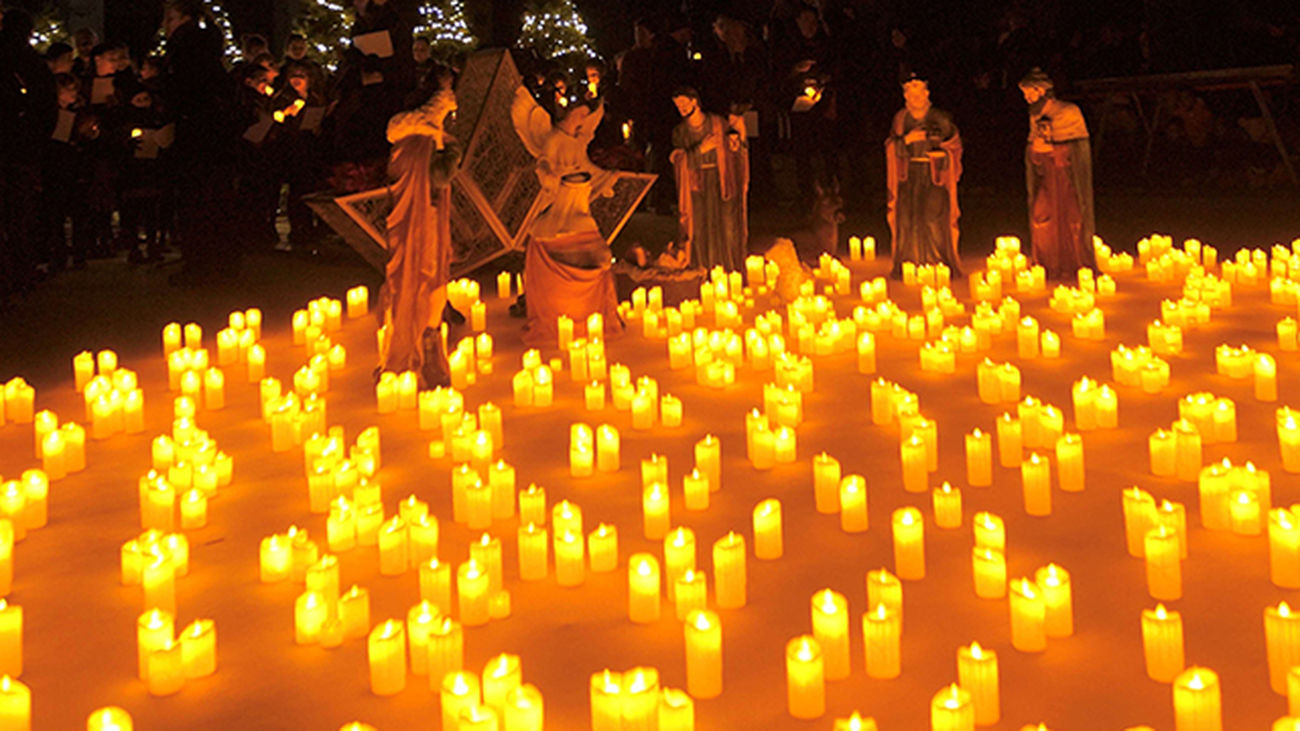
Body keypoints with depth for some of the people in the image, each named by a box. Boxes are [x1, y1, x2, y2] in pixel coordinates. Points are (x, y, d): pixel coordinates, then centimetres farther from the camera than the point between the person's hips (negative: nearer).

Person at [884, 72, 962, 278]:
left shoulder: (940, 118, 5)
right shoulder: (900, 119, 10)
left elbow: (954, 143, 12)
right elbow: (891, 149, 7)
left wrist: (942, 154, -6)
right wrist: (906, 140, -11)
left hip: (934, 174, -2)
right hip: (908, 175, 2)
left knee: (934, 218, -11)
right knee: (907, 218, -6)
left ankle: (940, 264, -4)